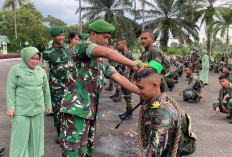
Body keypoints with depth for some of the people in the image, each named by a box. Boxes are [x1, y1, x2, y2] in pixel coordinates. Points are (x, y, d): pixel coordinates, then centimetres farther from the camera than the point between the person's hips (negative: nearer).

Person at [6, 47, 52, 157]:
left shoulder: (41, 71, 9)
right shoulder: (16, 69, -3)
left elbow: (46, 89, 14)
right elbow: (11, 89, -5)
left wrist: (48, 104, 17)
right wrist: (10, 107, -9)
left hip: (38, 110, 4)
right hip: (21, 111, -4)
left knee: (36, 135, 12)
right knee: (20, 136, 2)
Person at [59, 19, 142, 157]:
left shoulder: (102, 61, 19)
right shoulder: (83, 45, -7)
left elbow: (118, 77, 10)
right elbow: (107, 52, -26)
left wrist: (140, 92, 0)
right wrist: (132, 64, -22)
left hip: (91, 111, 9)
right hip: (76, 109, -9)